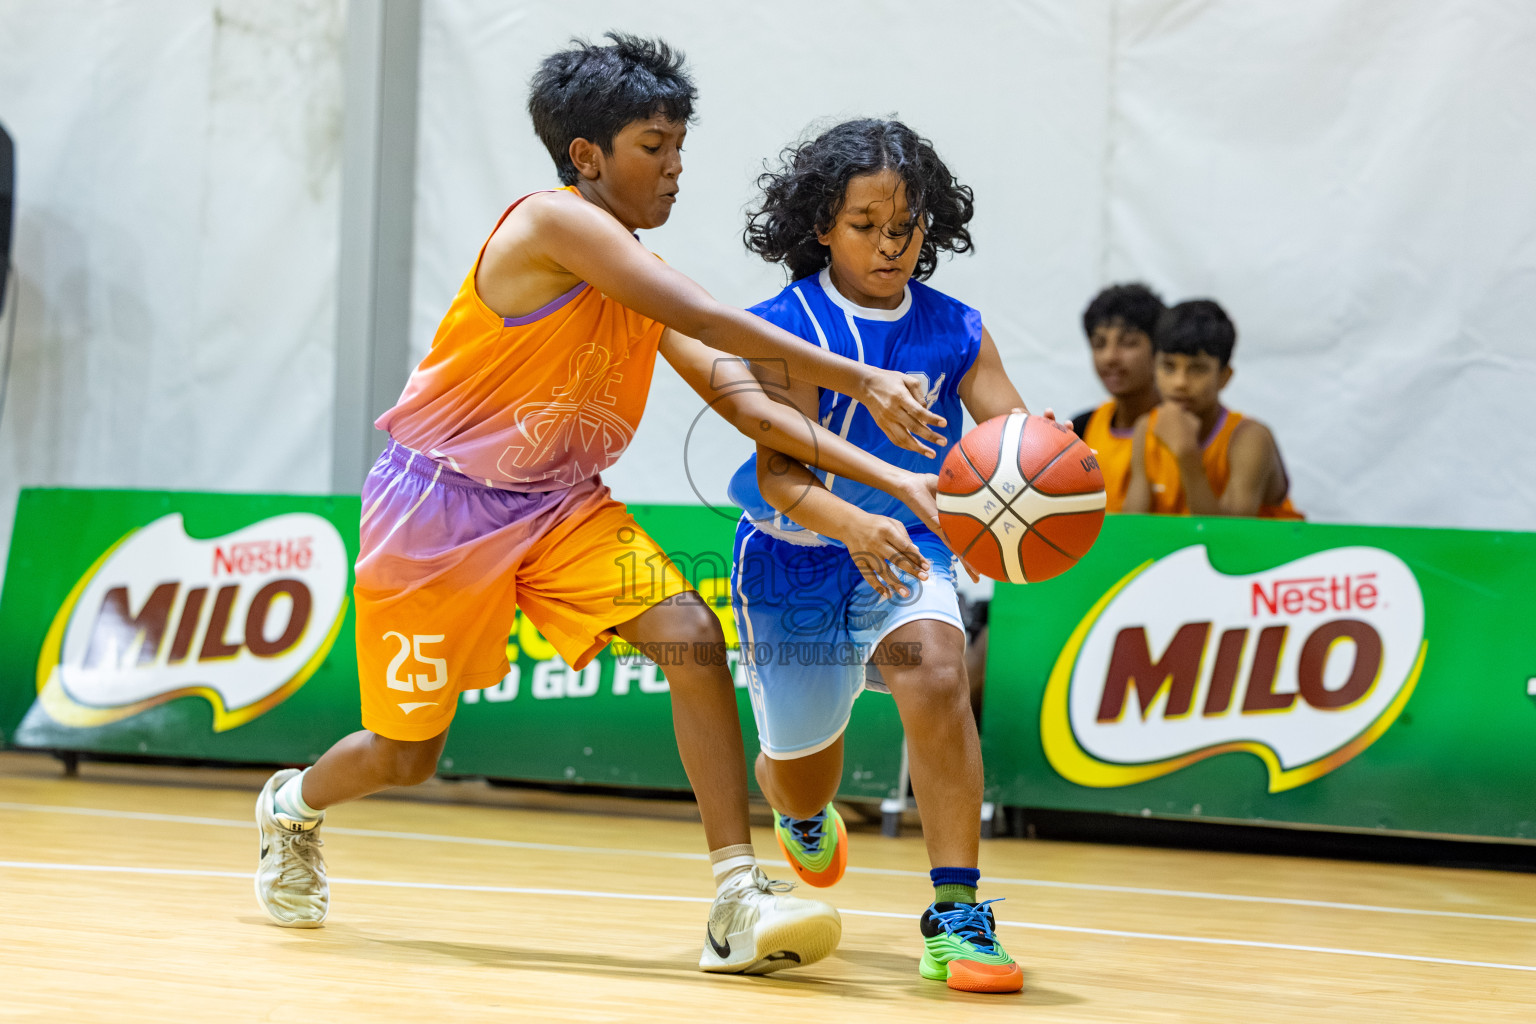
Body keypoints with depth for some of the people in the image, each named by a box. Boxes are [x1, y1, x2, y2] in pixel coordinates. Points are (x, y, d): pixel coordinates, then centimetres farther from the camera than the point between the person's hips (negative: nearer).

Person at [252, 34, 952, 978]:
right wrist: (861, 381, -28)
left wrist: (887, 475, -12)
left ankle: (740, 904, -21)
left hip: (562, 508, 6)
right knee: (404, 757, 5)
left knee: (691, 635, -20)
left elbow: (745, 401, -1)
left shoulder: (638, 276, 4)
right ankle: (294, 805, 42)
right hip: (438, 508, -6)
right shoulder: (554, 224, -20)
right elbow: (714, 324, -28)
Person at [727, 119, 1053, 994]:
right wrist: (853, 525, -47)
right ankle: (806, 813, 56)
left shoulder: (955, 333, -7)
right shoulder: (788, 328, -17)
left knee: (936, 676, -31)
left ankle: (957, 916, -28)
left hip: (908, 547, 1)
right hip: (796, 556, -1)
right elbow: (777, 470, -27)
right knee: (800, 774, 14)